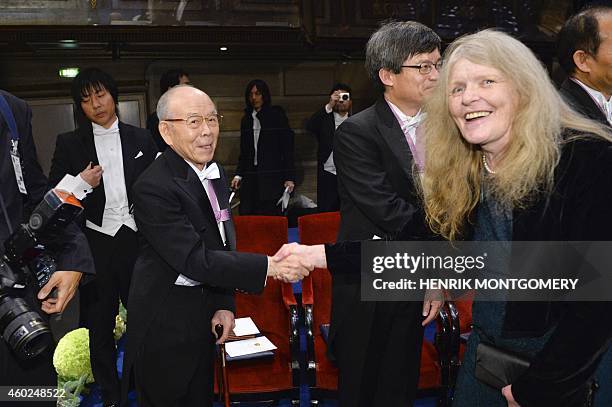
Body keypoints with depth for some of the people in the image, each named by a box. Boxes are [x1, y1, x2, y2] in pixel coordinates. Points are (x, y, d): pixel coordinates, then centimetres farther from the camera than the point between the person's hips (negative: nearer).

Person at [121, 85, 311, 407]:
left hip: (203, 317, 7)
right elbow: (195, 260, -27)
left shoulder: (215, 173, 3)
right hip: (166, 328, -7)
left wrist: (225, 303, 1)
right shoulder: (153, 187, -23)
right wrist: (269, 266, -29)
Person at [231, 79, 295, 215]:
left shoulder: (277, 116, 1)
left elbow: (288, 149, -4)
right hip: (250, 178, 5)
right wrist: (238, 175, 7)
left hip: (272, 178, -4)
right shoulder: (246, 119, 16)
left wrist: (289, 178, -10)